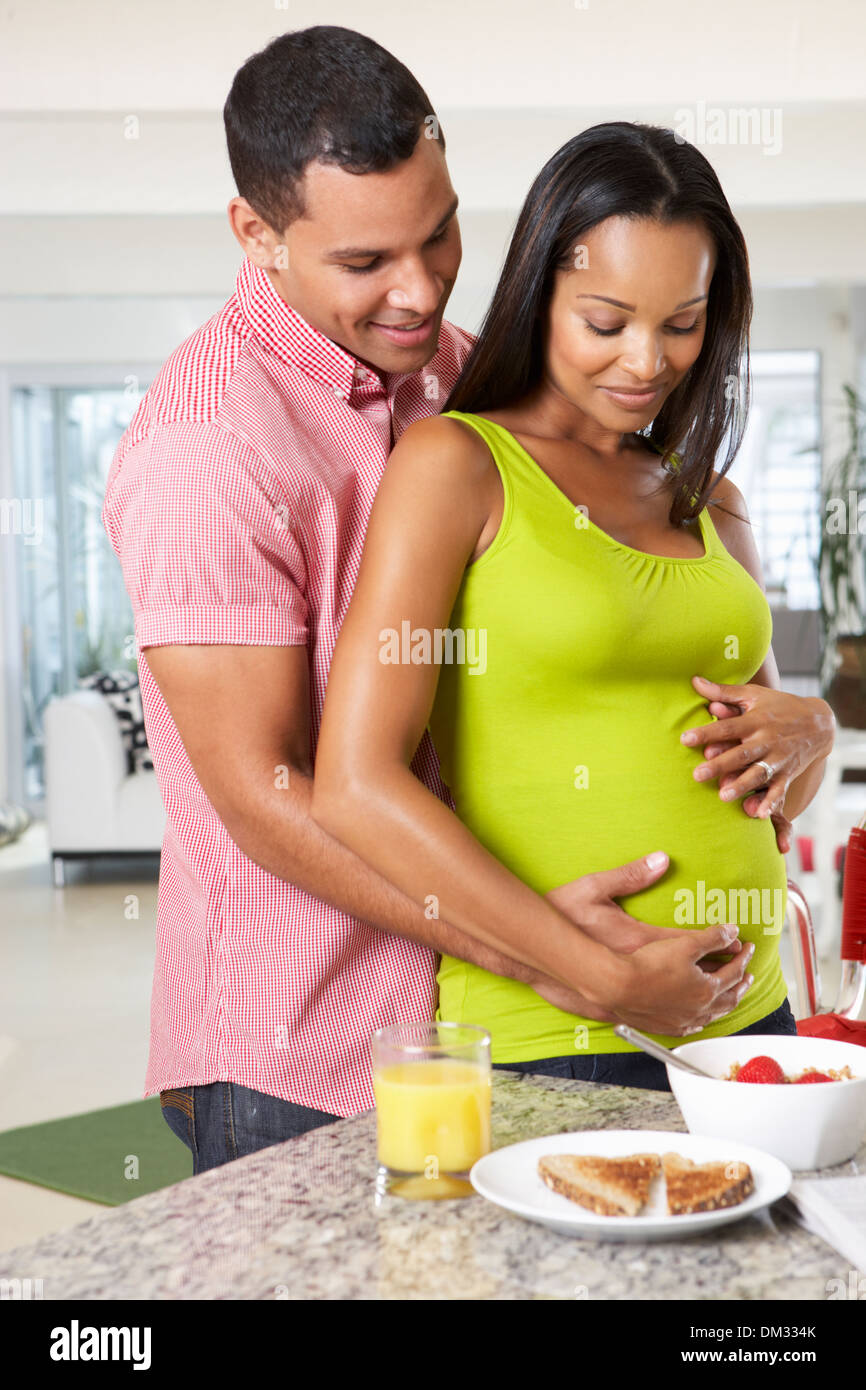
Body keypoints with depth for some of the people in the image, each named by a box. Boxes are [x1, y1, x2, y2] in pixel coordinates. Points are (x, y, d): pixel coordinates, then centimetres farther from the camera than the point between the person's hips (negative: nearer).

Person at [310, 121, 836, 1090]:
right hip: (542, 1045, -6)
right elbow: (354, 787, -16)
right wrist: (599, 973, -20)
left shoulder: (708, 502, 12)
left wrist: (807, 732, -3)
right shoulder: (453, 464, -7)